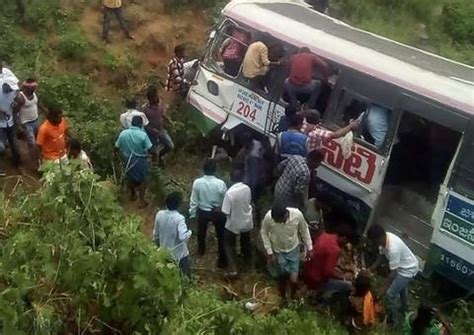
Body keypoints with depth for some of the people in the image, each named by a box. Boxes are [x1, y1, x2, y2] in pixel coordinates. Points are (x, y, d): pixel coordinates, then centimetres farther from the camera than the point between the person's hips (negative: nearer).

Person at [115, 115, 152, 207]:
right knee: (142, 180, 16)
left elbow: (117, 147, -2)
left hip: (128, 161, 3)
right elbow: (149, 148, -18)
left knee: (131, 179, 26)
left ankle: (133, 196, 46)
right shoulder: (143, 135, -22)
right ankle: (142, 201, 20)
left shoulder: (123, 133, -12)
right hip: (140, 161, -3)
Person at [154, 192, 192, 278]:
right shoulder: (179, 218, -27)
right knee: (185, 276, 16)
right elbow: (182, 237, -34)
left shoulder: (159, 214, -11)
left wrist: (157, 243, 18)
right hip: (179, 253, -5)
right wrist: (190, 232, -13)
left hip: (165, 251, 5)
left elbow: (156, 233, 1)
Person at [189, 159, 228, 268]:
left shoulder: (197, 182, -20)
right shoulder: (220, 183, -25)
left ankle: (201, 250, 56)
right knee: (221, 235, 17)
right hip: (218, 213, -2)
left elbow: (194, 201, -10)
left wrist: (192, 214, 6)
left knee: (201, 232, 30)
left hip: (202, 212, 2)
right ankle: (222, 260, 26)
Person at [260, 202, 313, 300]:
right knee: (281, 279, 15)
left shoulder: (297, 214, -29)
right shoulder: (268, 217, -31)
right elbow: (264, 232, -10)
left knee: (293, 280, 1)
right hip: (278, 252, 0)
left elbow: (304, 230, -8)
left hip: (293, 250, 0)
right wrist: (269, 252, -11)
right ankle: (283, 299, 45)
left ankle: (293, 298, 35)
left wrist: (309, 247, -1)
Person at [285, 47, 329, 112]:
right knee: (317, 83, 30)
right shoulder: (312, 57, 10)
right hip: (306, 87, -2)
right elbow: (325, 66, 1)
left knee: (287, 81, 37)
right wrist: (325, 78, 18)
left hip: (292, 87, 2)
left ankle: (294, 105, 29)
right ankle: (310, 106, 27)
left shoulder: (293, 57, 16)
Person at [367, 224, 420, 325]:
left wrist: (382, 291, -29)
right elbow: (381, 257, 2)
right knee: (401, 287, 31)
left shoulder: (393, 248, -40)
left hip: (408, 269, -9)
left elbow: (393, 273, -32)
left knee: (390, 294, -2)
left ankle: (395, 320, 19)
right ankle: (403, 308, 58)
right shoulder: (384, 239, -15)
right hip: (403, 265, 9)